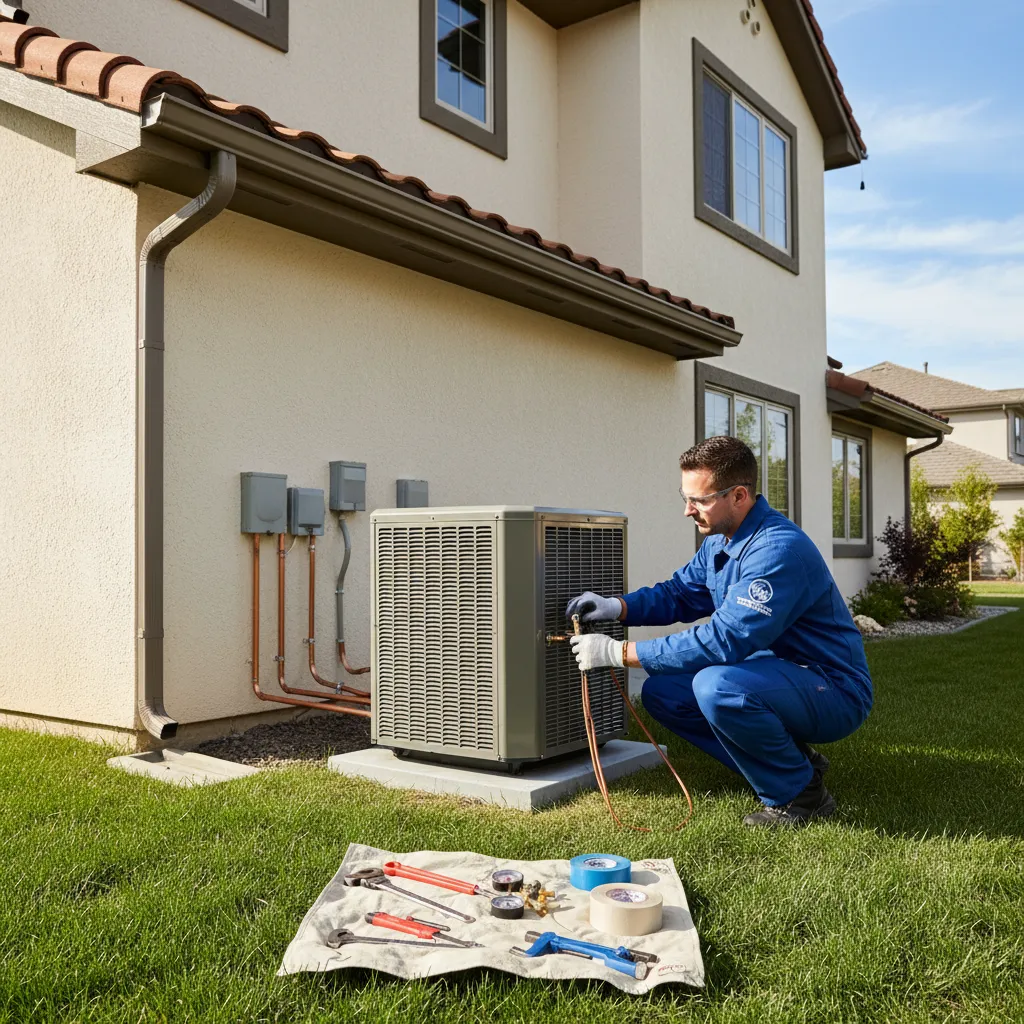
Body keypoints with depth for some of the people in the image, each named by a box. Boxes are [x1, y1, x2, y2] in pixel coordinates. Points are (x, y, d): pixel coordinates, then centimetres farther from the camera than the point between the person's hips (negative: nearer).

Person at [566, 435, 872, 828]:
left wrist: (620, 653, -28)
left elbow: (725, 640, -32)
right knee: (660, 692, 3)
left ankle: (799, 795, -10)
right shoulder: (719, 541, 4)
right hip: (776, 678, 10)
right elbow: (679, 593, 15)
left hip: (834, 693, -10)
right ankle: (789, 760, 9)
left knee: (716, 685, -34)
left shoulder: (779, 549, -27)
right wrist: (617, 606, -5)